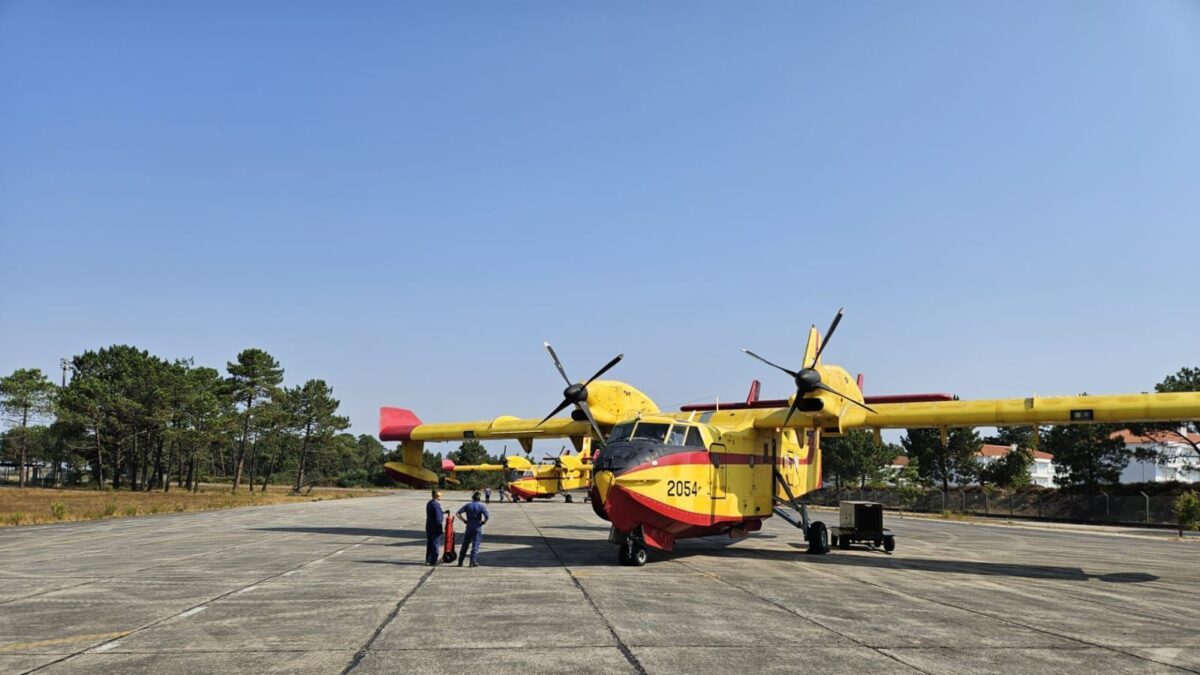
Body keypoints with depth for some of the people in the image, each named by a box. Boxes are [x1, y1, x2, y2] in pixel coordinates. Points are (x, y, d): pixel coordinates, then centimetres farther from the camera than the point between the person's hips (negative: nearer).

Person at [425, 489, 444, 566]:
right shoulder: (436, 505, -20)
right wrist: (440, 529, -16)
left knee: (429, 544, 17)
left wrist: (443, 512, 26)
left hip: (428, 527, 9)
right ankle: (433, 560, 2)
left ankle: (428, 559, 25)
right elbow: (438, 518, -22)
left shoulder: (429, 503, 10)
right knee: (436, 544, 0)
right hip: (435, 528, -9)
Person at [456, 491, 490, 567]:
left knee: (465, 545, 11)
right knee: (475, 545, 2)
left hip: (469, 527, 3)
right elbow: (488, 516, -17)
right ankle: (473, 562, -2)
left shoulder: (467, 505, 3)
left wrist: (464, 520, 4)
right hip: (477, 528, -3)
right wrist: (483, 522, -1)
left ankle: (460, 562, 15)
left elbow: (458, 513, -2)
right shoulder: (481, 506, -5)